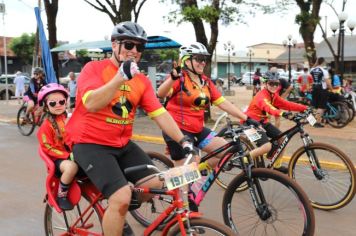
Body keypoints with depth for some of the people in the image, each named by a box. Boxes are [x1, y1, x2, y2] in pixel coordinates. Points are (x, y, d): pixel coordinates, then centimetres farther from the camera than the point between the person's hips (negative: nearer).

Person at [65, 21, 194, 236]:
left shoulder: (142, 81, 5)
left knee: (155, 185, -2)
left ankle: (117, 215, 22)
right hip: (91, 144, -6)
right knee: (122, 197, -22)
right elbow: (91, 104, -28)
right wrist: (121, 76, -37)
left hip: (122, 145, 7)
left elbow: (160, 113, -2)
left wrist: (184, 141, -12)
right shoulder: (94, 68, -11)